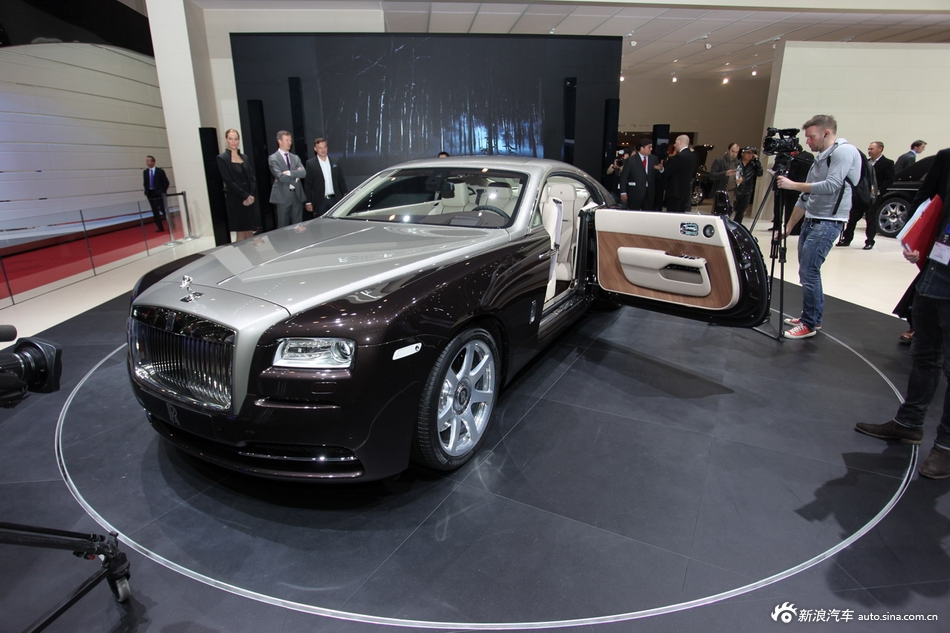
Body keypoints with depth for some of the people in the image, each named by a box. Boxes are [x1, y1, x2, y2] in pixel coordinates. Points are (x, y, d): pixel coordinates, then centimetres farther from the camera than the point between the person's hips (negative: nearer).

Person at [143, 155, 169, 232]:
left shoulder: (160, 171, -2)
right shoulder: (145, 172, 9)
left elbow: (166, 182, -2)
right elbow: (145, 183, 15)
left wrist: (163, 191, -9)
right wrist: (147, 191, 1)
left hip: (159, 194, -4)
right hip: (150, 194, 4)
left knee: (164, 210, -3)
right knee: (155, 213, 2)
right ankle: (160, 228, 5)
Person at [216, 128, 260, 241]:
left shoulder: (244, 157, 14)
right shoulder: (222, 158, -3)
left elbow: (252, 178, 9)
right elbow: (229, 182, -10)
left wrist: (251, 196, -7)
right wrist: (245, 196, -14)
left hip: (250, 200, 5)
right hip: (235, 200, -5)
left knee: (250, 232, 6)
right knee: (241, 233, -3)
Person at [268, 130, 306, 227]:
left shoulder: (295, 157, 15)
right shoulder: (273, 158, -1)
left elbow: (303, 173, -2)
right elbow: (280, 176, -14)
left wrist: (289, 173, -14)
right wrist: (295, 175, -5)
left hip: (297, 195, 5)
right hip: (283, 196, -5)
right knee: (283, 227, 0)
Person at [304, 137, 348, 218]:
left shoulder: (334, 162, 10)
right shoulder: (311, 164, 0)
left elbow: (341, 181, 13)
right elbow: (308, 185, -1)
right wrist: (308, 202, -5)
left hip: (335, 199, 3)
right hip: (320, 202, -3)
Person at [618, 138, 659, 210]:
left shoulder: (654, 159, 9)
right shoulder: (631, 160, -3)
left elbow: (656, 176, 14)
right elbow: (623, 177, -4)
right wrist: (623, 192, -10)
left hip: (649, 194, 4)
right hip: (634, 194, -4)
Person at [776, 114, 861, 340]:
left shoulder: (844, 151, -9)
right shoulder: (820, 158, 17)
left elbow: (831, 186, -22)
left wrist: (793, 185, -17)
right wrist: (788, 225, 18)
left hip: (828, 222, -9)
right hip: (811, 221, 9)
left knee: (808, 272, -12)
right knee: (808, 271, 12)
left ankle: (809, 324, -3)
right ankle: (813, 317, 23)